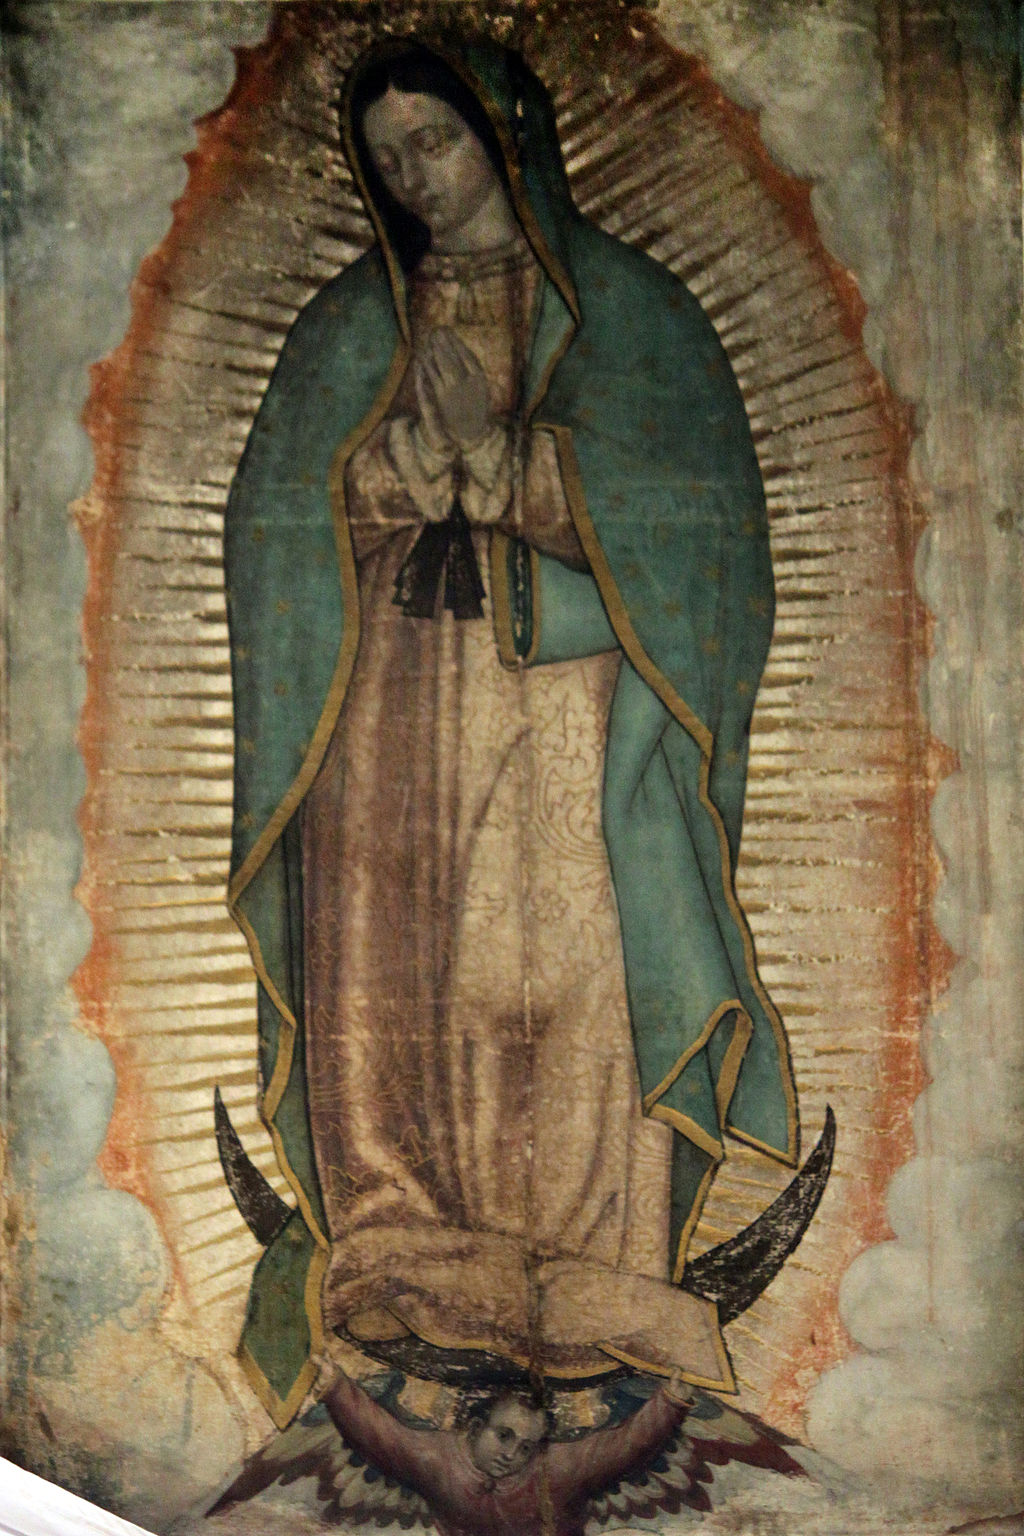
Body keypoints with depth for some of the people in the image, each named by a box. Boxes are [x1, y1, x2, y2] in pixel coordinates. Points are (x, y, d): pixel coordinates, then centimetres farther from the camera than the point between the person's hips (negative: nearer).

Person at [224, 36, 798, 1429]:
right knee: (389, 978, -5)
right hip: (391, 704, 2)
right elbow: (285, 518, 7)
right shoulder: (349, 326, 16)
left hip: (569, 704, -2)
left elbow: (690, 510, -2)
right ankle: (403, 1275, 7)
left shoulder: (628, 307, 9)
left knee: (573, 983, -8)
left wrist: (493, 448, -11)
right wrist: (417, 444, -10)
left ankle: (587, 1290, 4)